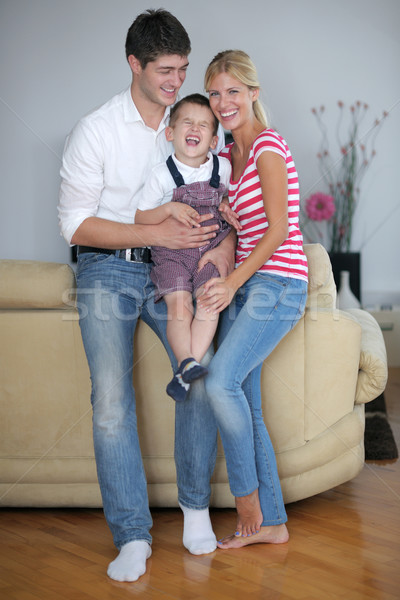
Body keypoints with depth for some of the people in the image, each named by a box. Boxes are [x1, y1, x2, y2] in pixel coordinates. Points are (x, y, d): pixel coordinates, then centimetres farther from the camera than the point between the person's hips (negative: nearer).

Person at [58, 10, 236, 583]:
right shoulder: (95, 130, -9)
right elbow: (77, 224, -12)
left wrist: (226, 242, -15)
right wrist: (158, 232, -23)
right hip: (108, 270, -3)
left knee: (202, 373, -14)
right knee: (112, 399, -11)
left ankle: (195, 506, 7)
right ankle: (133, 535, -1)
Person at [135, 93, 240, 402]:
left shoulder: (223, 167, 6)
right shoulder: (162, 174, -4)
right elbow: (140, 218, -2)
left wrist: (227, 212, 0)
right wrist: (170, 209, -19)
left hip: (212, 248, 2)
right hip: (172, 251, -1)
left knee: (209, 302, -20)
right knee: (179, 306, -21)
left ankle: (185, 372, -22)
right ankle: (189, 364, -20)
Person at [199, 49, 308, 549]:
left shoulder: (268, 145, -9)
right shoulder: (226, 156, 16)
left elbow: (279, 228, -15)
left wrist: (234, 281, -17)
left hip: (278, 283, -8)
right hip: (243, 285, 8)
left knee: (221, 380, -22)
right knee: (243, 404, 4)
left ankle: (249, 504, -6)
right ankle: (271, 522, 13)